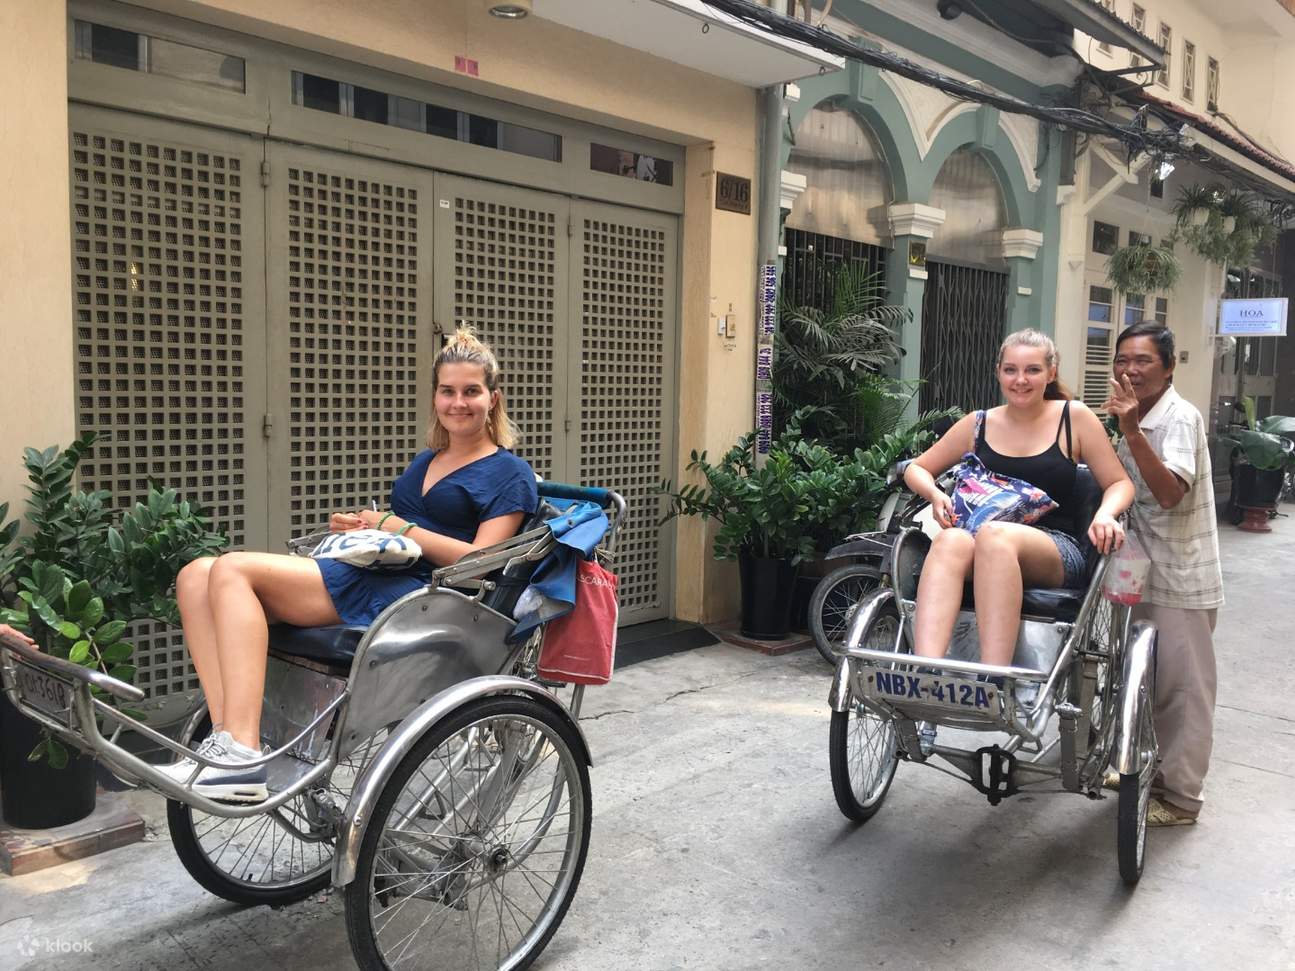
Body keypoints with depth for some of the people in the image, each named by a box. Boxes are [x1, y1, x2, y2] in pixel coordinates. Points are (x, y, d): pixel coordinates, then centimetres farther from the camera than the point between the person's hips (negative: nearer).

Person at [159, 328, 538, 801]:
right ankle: (226, 737, -23)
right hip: (369, 577, 8)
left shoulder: (510, 474, 3)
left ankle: (241, 754, -29)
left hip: (416, 595, -8)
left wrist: (398, 528, -8)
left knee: (233, 570, -22)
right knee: (197, 576, -10)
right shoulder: (424, 462, 26)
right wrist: (365, 527, 9)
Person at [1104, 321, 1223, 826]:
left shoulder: (1180, 417, -15)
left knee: (1182, 689, 2)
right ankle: (1149, 770, 34)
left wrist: (1130, 432, -36)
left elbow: (1170, 491, -30)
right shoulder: (1141, 420, 11)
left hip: (1181, 580, -9)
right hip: (1147, 574, 9)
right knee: (1148, 682, 19)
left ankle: (1181, 797, 13)